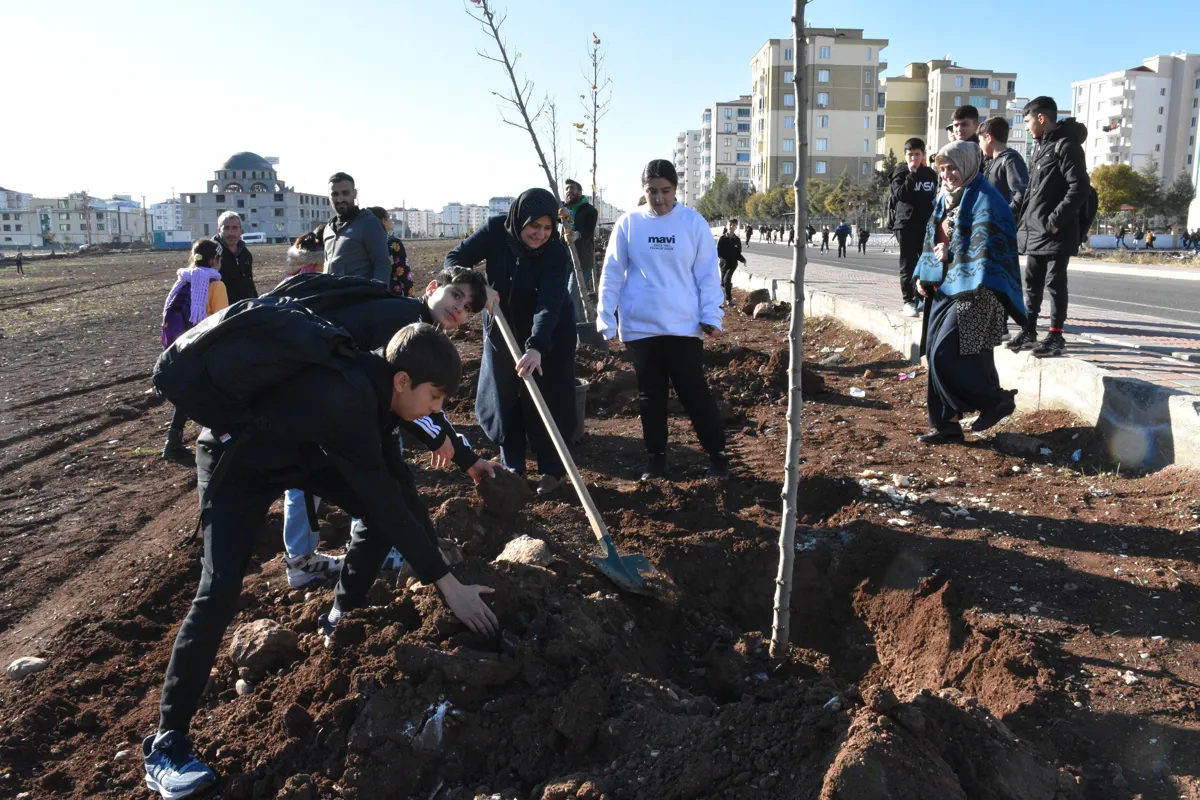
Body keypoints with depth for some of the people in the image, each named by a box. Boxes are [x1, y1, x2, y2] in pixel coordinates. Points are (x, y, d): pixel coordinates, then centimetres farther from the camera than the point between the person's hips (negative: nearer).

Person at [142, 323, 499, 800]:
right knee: (219, 592, -18)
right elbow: (389, 504, -37)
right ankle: (166, 742, -8)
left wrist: (435, 561, -1)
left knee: (381, 512, 2)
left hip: (300, 452, 8)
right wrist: (448, 585, -29)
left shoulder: (373, 386, -14)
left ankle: (341, 614, 24)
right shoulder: (344, 401, -41)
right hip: (236, 463, -8)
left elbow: (398, 481, -3)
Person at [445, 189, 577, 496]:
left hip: (548, 335, -3)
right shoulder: (497, 230, -19)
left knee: (545, 401, -3)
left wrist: (537, 347, -54)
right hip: (501, 330, 4)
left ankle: (553, 469, 13)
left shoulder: (556, 254, -28)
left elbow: (549, 304, -39)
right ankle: (512, 467, 23)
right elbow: (455, 258, -16)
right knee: (503, 399, 9)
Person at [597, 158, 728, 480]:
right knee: (650, 396, 11)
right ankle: (656, 458, 23)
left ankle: (716, 454, 19)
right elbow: (612, 274, 3)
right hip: (640, 327, 1)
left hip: (684, 326, -1)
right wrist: (605, 320, 0)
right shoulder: (628, 224, 1)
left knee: (695, 393, 3)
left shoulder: (694, 222, 0)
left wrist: (711, 316, -6)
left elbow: (707, 273, 2)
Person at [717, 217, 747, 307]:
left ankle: (729, 299, -11)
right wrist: (720, 257, -27)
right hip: (723, 263, 1)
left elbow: (738, 253, 7)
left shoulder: (737, 240, 0)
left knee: (727, 279, -21)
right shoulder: (722, 238, -6)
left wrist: (742, 259, -13)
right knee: (723, 282, 12)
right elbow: (717, 251, -6)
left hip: (733, 263, -1)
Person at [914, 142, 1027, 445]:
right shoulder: (946, 199, 16)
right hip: (946, 287, 9)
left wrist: (950, 252, -14)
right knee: (937, 354, 5)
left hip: (973, 291, -9)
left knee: (948, 355, -13)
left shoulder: (984, 200, -10)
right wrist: (924, 276, 10)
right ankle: (948, 423, 12)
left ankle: (996, 400, 8)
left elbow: (986, 246, -17)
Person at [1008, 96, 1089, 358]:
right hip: (1033, 230, 9)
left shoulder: (1066, 146, -11)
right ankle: (1029, 331, 21)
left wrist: (1057, 219, -20)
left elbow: (1080, 186, -17)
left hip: (1056, 232, -8)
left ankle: (1055, 336, 4)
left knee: (1055, 282, -2)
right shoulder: (1039, 146, 17)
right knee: (1032, 282, 12)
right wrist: (1023, 219, 13)